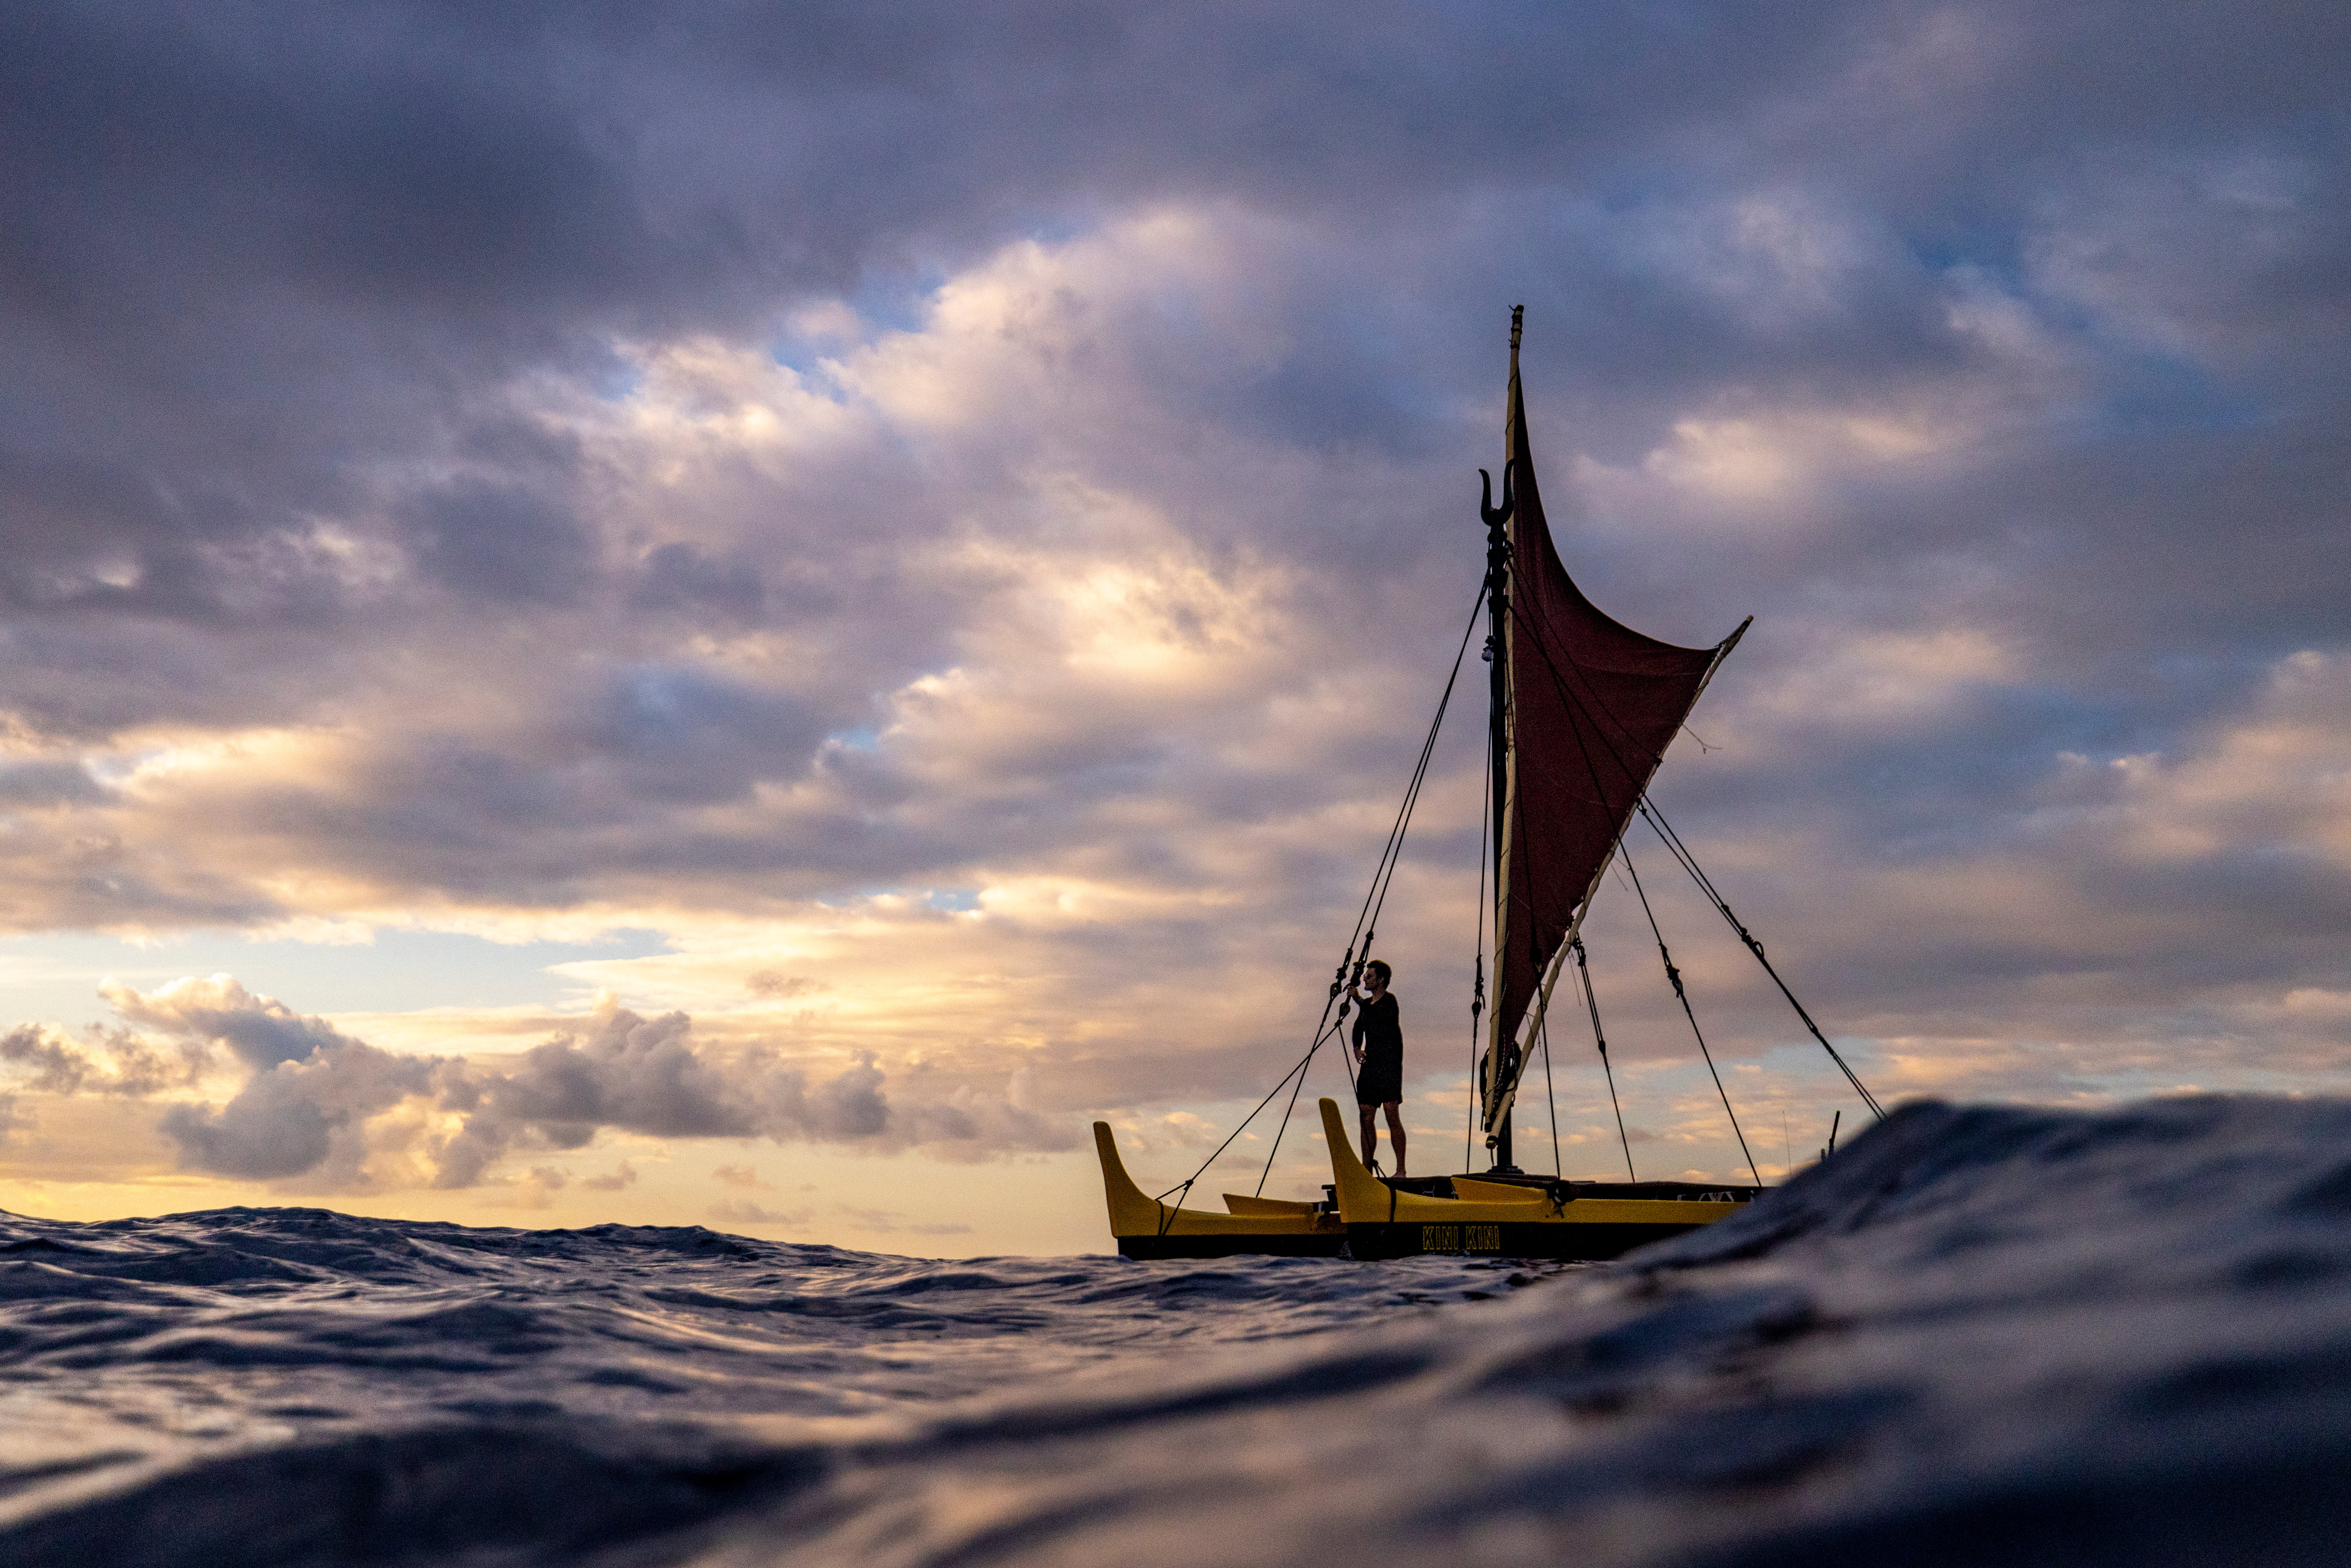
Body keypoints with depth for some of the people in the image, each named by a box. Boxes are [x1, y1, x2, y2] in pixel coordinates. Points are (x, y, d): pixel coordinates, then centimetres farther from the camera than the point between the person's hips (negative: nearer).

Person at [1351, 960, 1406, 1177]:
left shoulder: (1389, 1001, -5)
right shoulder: (1367, 1004, 18)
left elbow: (1379, 1021, -20)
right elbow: (1359, 1028, 25)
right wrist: (1357, 1048, 6)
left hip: (1389, 1065, -8)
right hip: (1369, 1065, 8)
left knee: (1392, 1117, -11)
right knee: (1366, 1117, 5)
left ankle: (1401, 1170, -10)